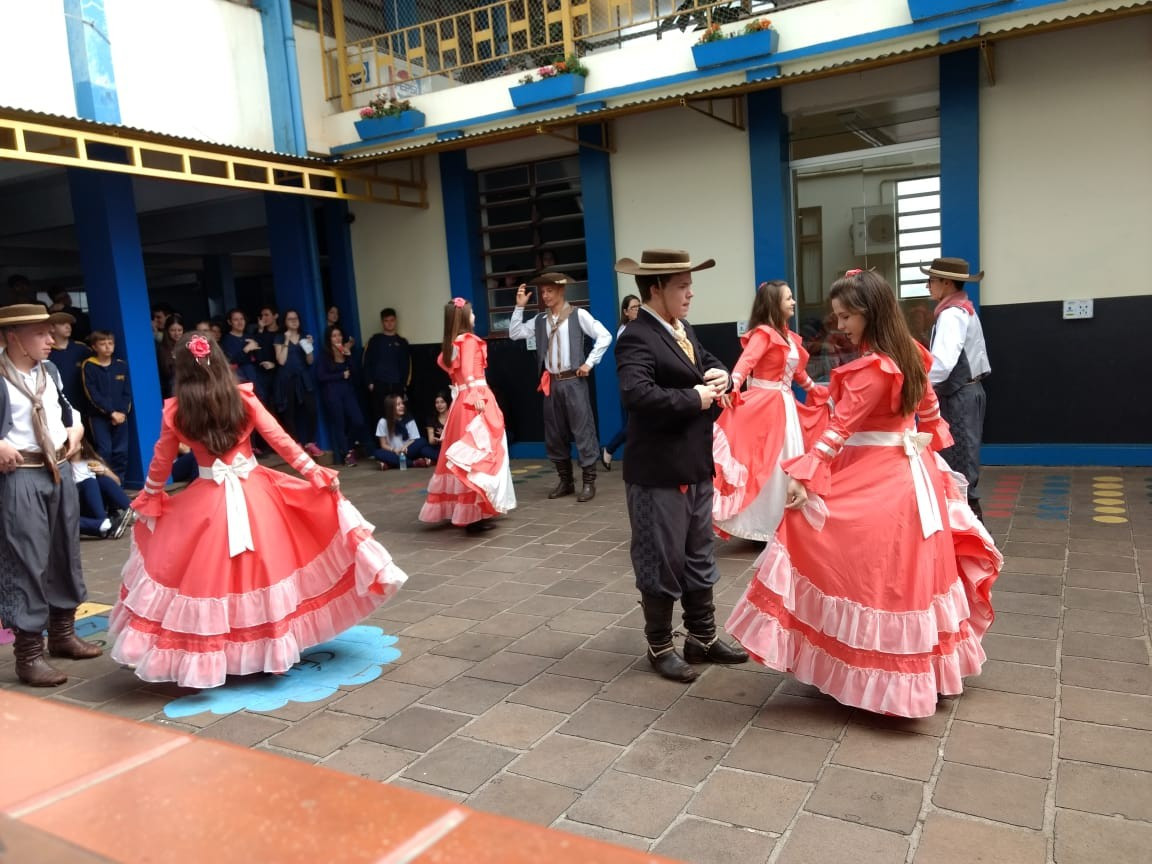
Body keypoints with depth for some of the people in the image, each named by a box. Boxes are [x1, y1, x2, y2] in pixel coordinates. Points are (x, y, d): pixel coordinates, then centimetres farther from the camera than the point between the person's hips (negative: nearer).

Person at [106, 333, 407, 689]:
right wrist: (315, 472, -1)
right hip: (255, 493, 1)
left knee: (206, 577, 9)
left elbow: (161, 462, 8)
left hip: (206, 502, 0)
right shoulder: (244, 398, -5)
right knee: (265, 568, 12)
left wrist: (148, 499, 24)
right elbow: (280, 439, -5)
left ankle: (206, 659, 16)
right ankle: (269, 646, 22)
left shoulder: (175, 411, -3)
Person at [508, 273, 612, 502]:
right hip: (551, 383, 5)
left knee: (582, 431, -4)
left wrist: (589, 363, -9)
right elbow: (514, 334, 8)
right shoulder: (539, 320, 11)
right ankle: (565, 481, 22)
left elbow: (604, 336, -6)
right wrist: (519, 307, 2)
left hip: (573, 381, -5)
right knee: (554, 434, 10)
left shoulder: (578, 314, -3)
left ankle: (589, 482, 5)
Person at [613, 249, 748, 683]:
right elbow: (637, 394, -33)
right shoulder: (636, 338, -18)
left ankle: (702, 637, 34)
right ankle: (660, 647, 23)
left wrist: (721, 376, -1)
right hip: (660, 473, -9)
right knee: (662, 562, 6)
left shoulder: (683, 330, 11)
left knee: (699, 556, 19)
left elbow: (709, 362, 24)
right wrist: (694, 399, -22)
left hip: (696, 467, 9)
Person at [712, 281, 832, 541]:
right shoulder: (763, 333, -15)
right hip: (764, 404, -9)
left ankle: (782, 524, 28)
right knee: (766, 465, -3)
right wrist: (732, 387, -47)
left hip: (785, 404, 9)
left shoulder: (789, 336, 11)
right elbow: (746, 361, -31)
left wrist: (813, 388, 34)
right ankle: (764, 525, 8)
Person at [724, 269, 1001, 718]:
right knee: (904, 571, 17)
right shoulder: (910, 356, 6)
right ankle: (923, 667, 30)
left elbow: (839, 428, -24)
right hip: (908, 474, 9)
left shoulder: (870, 369, -21)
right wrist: (925, 443, 32)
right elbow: (930, 411, 19)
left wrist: (803, 474, -25)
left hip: (871, 480, -9)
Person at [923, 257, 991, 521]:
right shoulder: (966, 310, 14)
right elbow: (978, 354, 18)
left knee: (959, 459, -4)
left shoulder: (951, 314, -17)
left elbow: (943, 361, -30)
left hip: (958, 395, -10)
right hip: (969, 390, 10)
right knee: (962, 456, 15)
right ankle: (967, 507, 22)